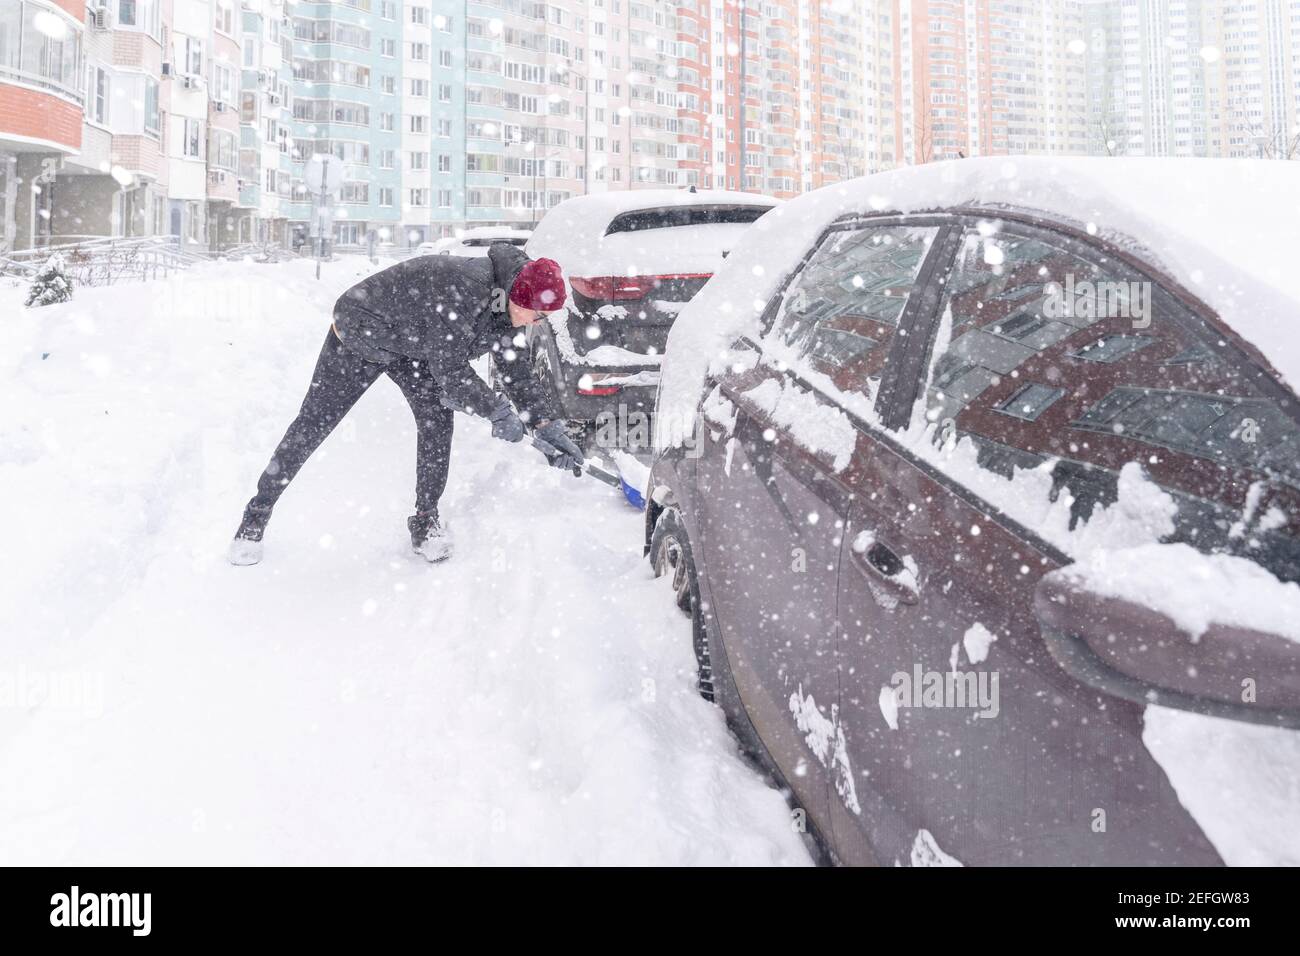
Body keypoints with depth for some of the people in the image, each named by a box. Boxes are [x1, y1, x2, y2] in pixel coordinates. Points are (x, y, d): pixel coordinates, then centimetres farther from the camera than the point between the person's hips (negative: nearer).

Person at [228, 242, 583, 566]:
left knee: (437, 418, -11)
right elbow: (450, 371, -35)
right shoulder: (464, 289, -39)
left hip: (411, 347, 7)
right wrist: (497, 410, -30)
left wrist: (547, 422, -12)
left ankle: (426, 519, 4)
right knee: (311, 426, 0)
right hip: (357, 337, -7)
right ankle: (255, 517, 15)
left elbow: (517, 372, -4)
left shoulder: (507, 304, -12)